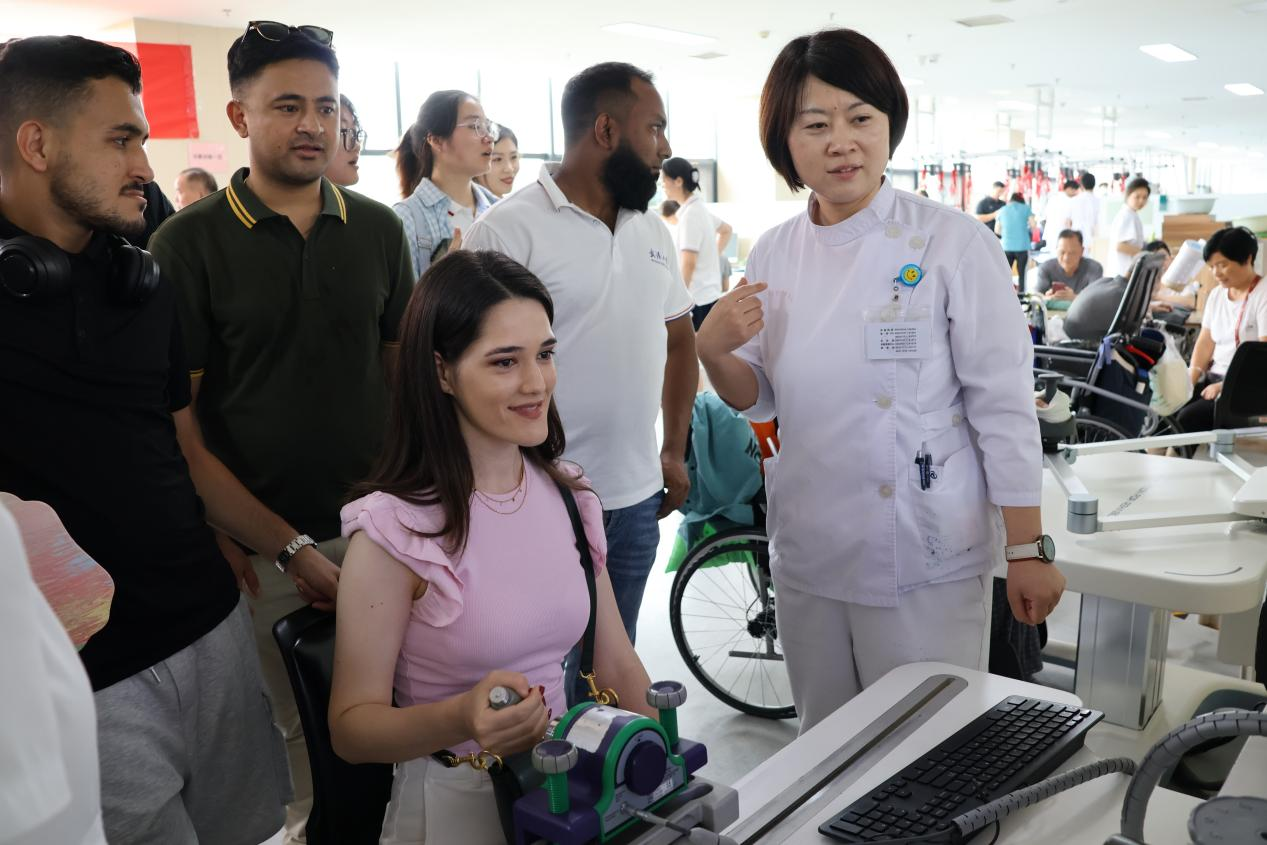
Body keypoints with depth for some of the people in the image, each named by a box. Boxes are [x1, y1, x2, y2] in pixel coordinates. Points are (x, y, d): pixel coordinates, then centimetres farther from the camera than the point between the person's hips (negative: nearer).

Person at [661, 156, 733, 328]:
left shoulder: (690, 214, -14)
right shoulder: (698, 209, 14)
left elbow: (688, 263, -19)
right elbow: (726, 230, 31)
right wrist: (714, 256, 21)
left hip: (697, 300, -10)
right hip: (708, 296, 10)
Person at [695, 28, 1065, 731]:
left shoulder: (952, 243, -10)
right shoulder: (774, 254, 4)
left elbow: (1002, 406, -9)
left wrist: (1027, 551, -10)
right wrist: (713, 350, -10)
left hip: (925, 562, -4)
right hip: (807, 552, 5)